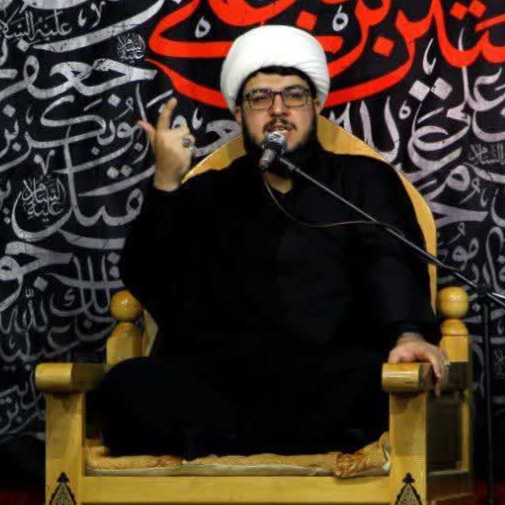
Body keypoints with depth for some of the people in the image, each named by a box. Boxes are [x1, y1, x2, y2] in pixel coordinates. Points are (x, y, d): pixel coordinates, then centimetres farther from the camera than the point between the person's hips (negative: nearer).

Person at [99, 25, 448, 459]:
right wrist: (166, 182, 2)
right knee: (129, 386, -31)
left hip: (325, 377, -1)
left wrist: (410, 333, -17)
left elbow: (389, 264, 4)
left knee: (368, 379, -38)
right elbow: (146, 284, 15)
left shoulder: (364, 180, 23)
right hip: (217, 376, 2)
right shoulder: (206, 195, 27)